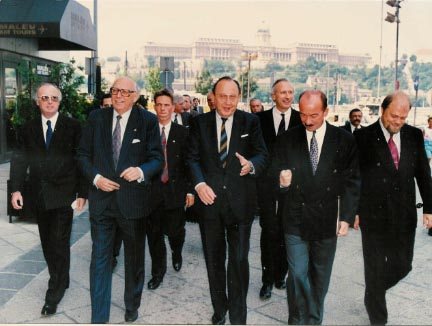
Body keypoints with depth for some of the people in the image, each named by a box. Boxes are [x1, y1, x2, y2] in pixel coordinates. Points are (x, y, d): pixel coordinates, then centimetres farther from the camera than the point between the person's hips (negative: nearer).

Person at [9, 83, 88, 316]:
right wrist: (16, 189, -7)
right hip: (39, 196, 4)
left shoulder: (73, 127, -3)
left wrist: (82, 192, -7)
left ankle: (54, 293, 9)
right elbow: (20, 160, 4)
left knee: (60, 243, -2)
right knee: (48, 243, 14)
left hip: (63, 195, -4)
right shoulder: (28, 129, 7)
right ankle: (60, 280, 32)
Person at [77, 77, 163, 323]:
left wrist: (141, 171, -27)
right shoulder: (97, 118, 3)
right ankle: (99, 317, 15)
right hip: (102, 199, 1)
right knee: (100, 259, 3)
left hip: (133, 200, -1)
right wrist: (96, 177, -10)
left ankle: (132, 307, 38)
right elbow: (84, 154, 6)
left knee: (135, 258, 16)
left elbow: (157, 158, -7)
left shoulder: (148, 120, -5)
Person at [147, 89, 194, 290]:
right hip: (152, 191, 1)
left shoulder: (182, 132, 1)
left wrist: (190, 190, -2)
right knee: (154, 234, 7)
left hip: (175, 190, 0)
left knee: (175, 230, 2)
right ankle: (158, 270, 26)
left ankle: (176, 253, 38)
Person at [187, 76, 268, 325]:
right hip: (210, 198, 2)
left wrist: (251, 165, -25)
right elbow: (193, 157, 2)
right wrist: (199, 184, -14)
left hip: (240, 200, -2)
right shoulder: (200, 122, 3)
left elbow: (262, 153, -2)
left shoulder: (250, 122, 0)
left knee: (239, 260, 4)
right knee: (214, 259, 15)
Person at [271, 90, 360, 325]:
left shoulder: (345, 140, -3)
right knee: (297, 274, -2)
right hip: (295, 219, -1)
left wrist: (347, 216, -5)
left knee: (320, 278, 15)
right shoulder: (286, 140, -2)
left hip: (327, 221, 1)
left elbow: (352, 181, -1)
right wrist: (282, 181, -22)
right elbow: (275, 175, 1)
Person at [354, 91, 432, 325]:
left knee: (402, 266, 12)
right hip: (374, 215, -4)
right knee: (375, 269, 6)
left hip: (405, 215, 4)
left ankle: (374, 294, 42)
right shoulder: (364, 136, -8)